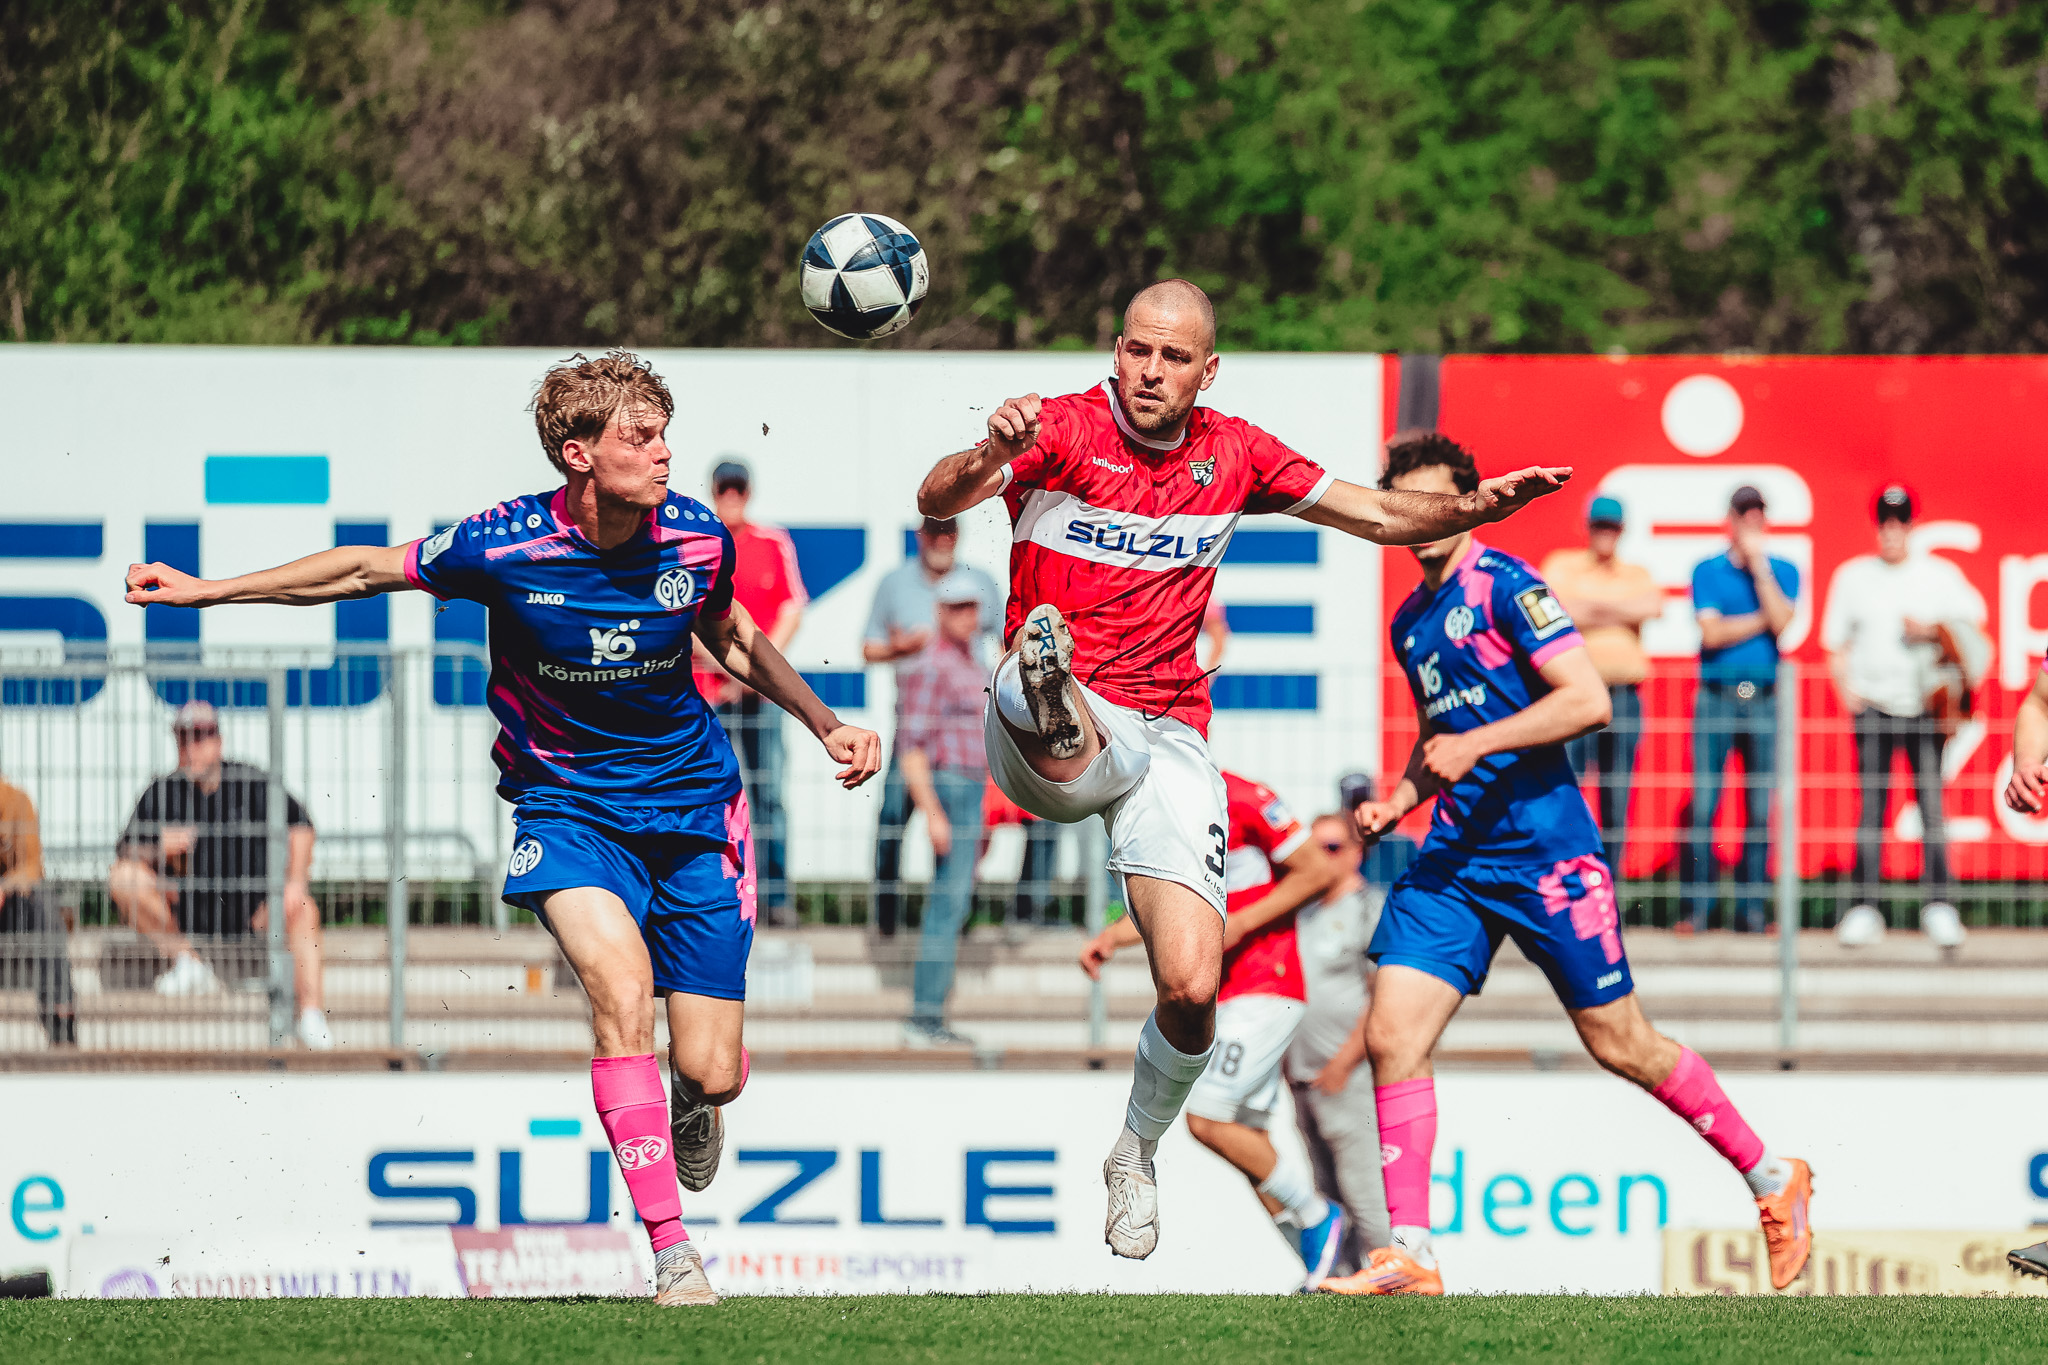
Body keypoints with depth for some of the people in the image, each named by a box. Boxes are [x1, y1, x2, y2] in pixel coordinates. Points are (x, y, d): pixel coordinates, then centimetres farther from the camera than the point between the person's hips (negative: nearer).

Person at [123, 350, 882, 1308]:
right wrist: (206, 591, 0)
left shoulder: (697, 540, -11)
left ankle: (694, 1103, 39)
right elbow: (366, 571, -3)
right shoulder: (505, 547, -18)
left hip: (693, 804, 2)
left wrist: (826, 726, 13)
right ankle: (670, 1251, -20)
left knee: (709, 1071, -2)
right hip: (567, 807, -2)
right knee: (622, 994, -27)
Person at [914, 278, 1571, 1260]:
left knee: (1192, 988, -9)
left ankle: (1136, 1156, 16)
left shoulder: (1233, 455, 9)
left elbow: (1376, 514, 18)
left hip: (1167, 736, 3)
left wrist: (1472, 508, -2)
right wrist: (988, 458, -43)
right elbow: (937, 500, -20)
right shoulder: (1062, 429, -4)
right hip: (1045, 736, -3)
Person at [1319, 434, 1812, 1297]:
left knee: (1619, 1044, 1)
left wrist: (1475, 745, -21)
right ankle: (1410, 1256, -6)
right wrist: (1398, 800, 12)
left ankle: (1773, 1181, 20)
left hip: (1545, 853, -7)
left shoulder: (1504, 586, -9)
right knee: (1391, 1037, -8)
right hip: (1454, 857, 7)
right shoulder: (1409, 623, 15)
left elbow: (1588, 699, -17)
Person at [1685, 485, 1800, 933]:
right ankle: (1697, 908, -4)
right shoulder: (1708, 572, 7)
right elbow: (1711, 633, -5)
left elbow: (1781, 622, -7)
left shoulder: (1782, 572, 10)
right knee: (1703, 806, -7)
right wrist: (1763, 620, -3)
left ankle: (1751, 908, 4)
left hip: (1763, 698, 1)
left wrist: (1759, 564, -7)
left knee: (1761, 809, 0)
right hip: (1716, 695, -1)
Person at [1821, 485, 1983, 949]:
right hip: (1872, 704, 1)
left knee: (1932, 803, -5)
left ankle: (1938, 905, -1)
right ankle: (1865, 907, -1)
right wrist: (1846, 690, -1)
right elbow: (1836, 642, 13)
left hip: (1924, 702, 0)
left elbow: (1971, 623, 6)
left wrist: (1931, 631, -10)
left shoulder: (1940, 575, 8)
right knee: (1870, 805, -3)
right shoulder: (1853, 576, 10)